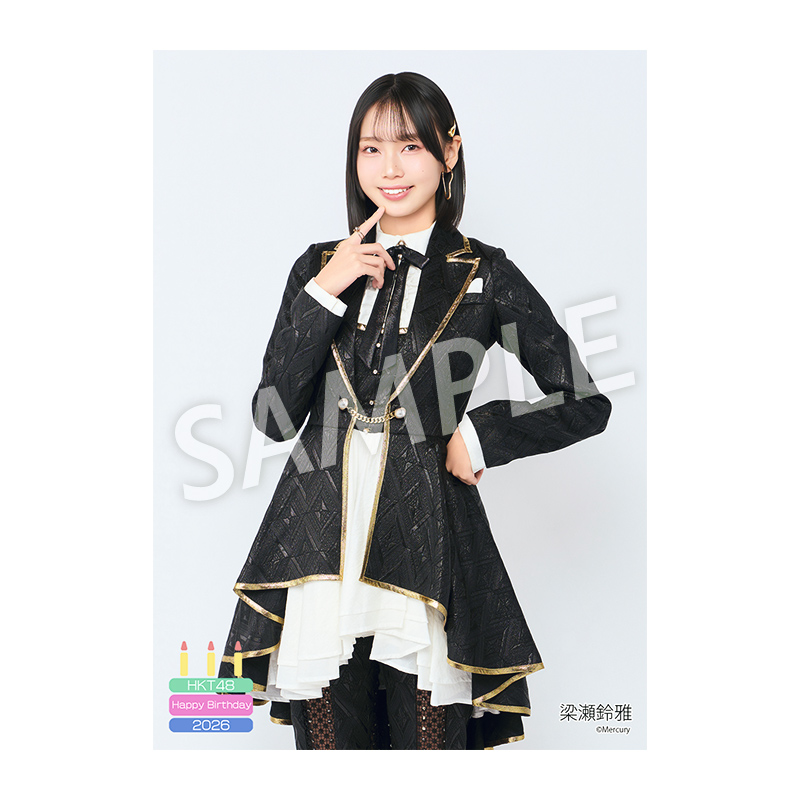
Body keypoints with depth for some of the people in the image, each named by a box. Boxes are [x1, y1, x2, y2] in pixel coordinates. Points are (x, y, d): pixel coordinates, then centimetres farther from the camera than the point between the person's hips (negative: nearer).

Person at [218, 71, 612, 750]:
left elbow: (585, 404, 6)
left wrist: (481, 436, -4)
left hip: (427, 548, -2)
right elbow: (274, 419, 0)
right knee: (331, 740, 10)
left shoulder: (484, 275, 3)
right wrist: (324, 293, -6)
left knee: (429, 741, 4)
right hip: (318, 547, 2)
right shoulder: (320, 267, 10)